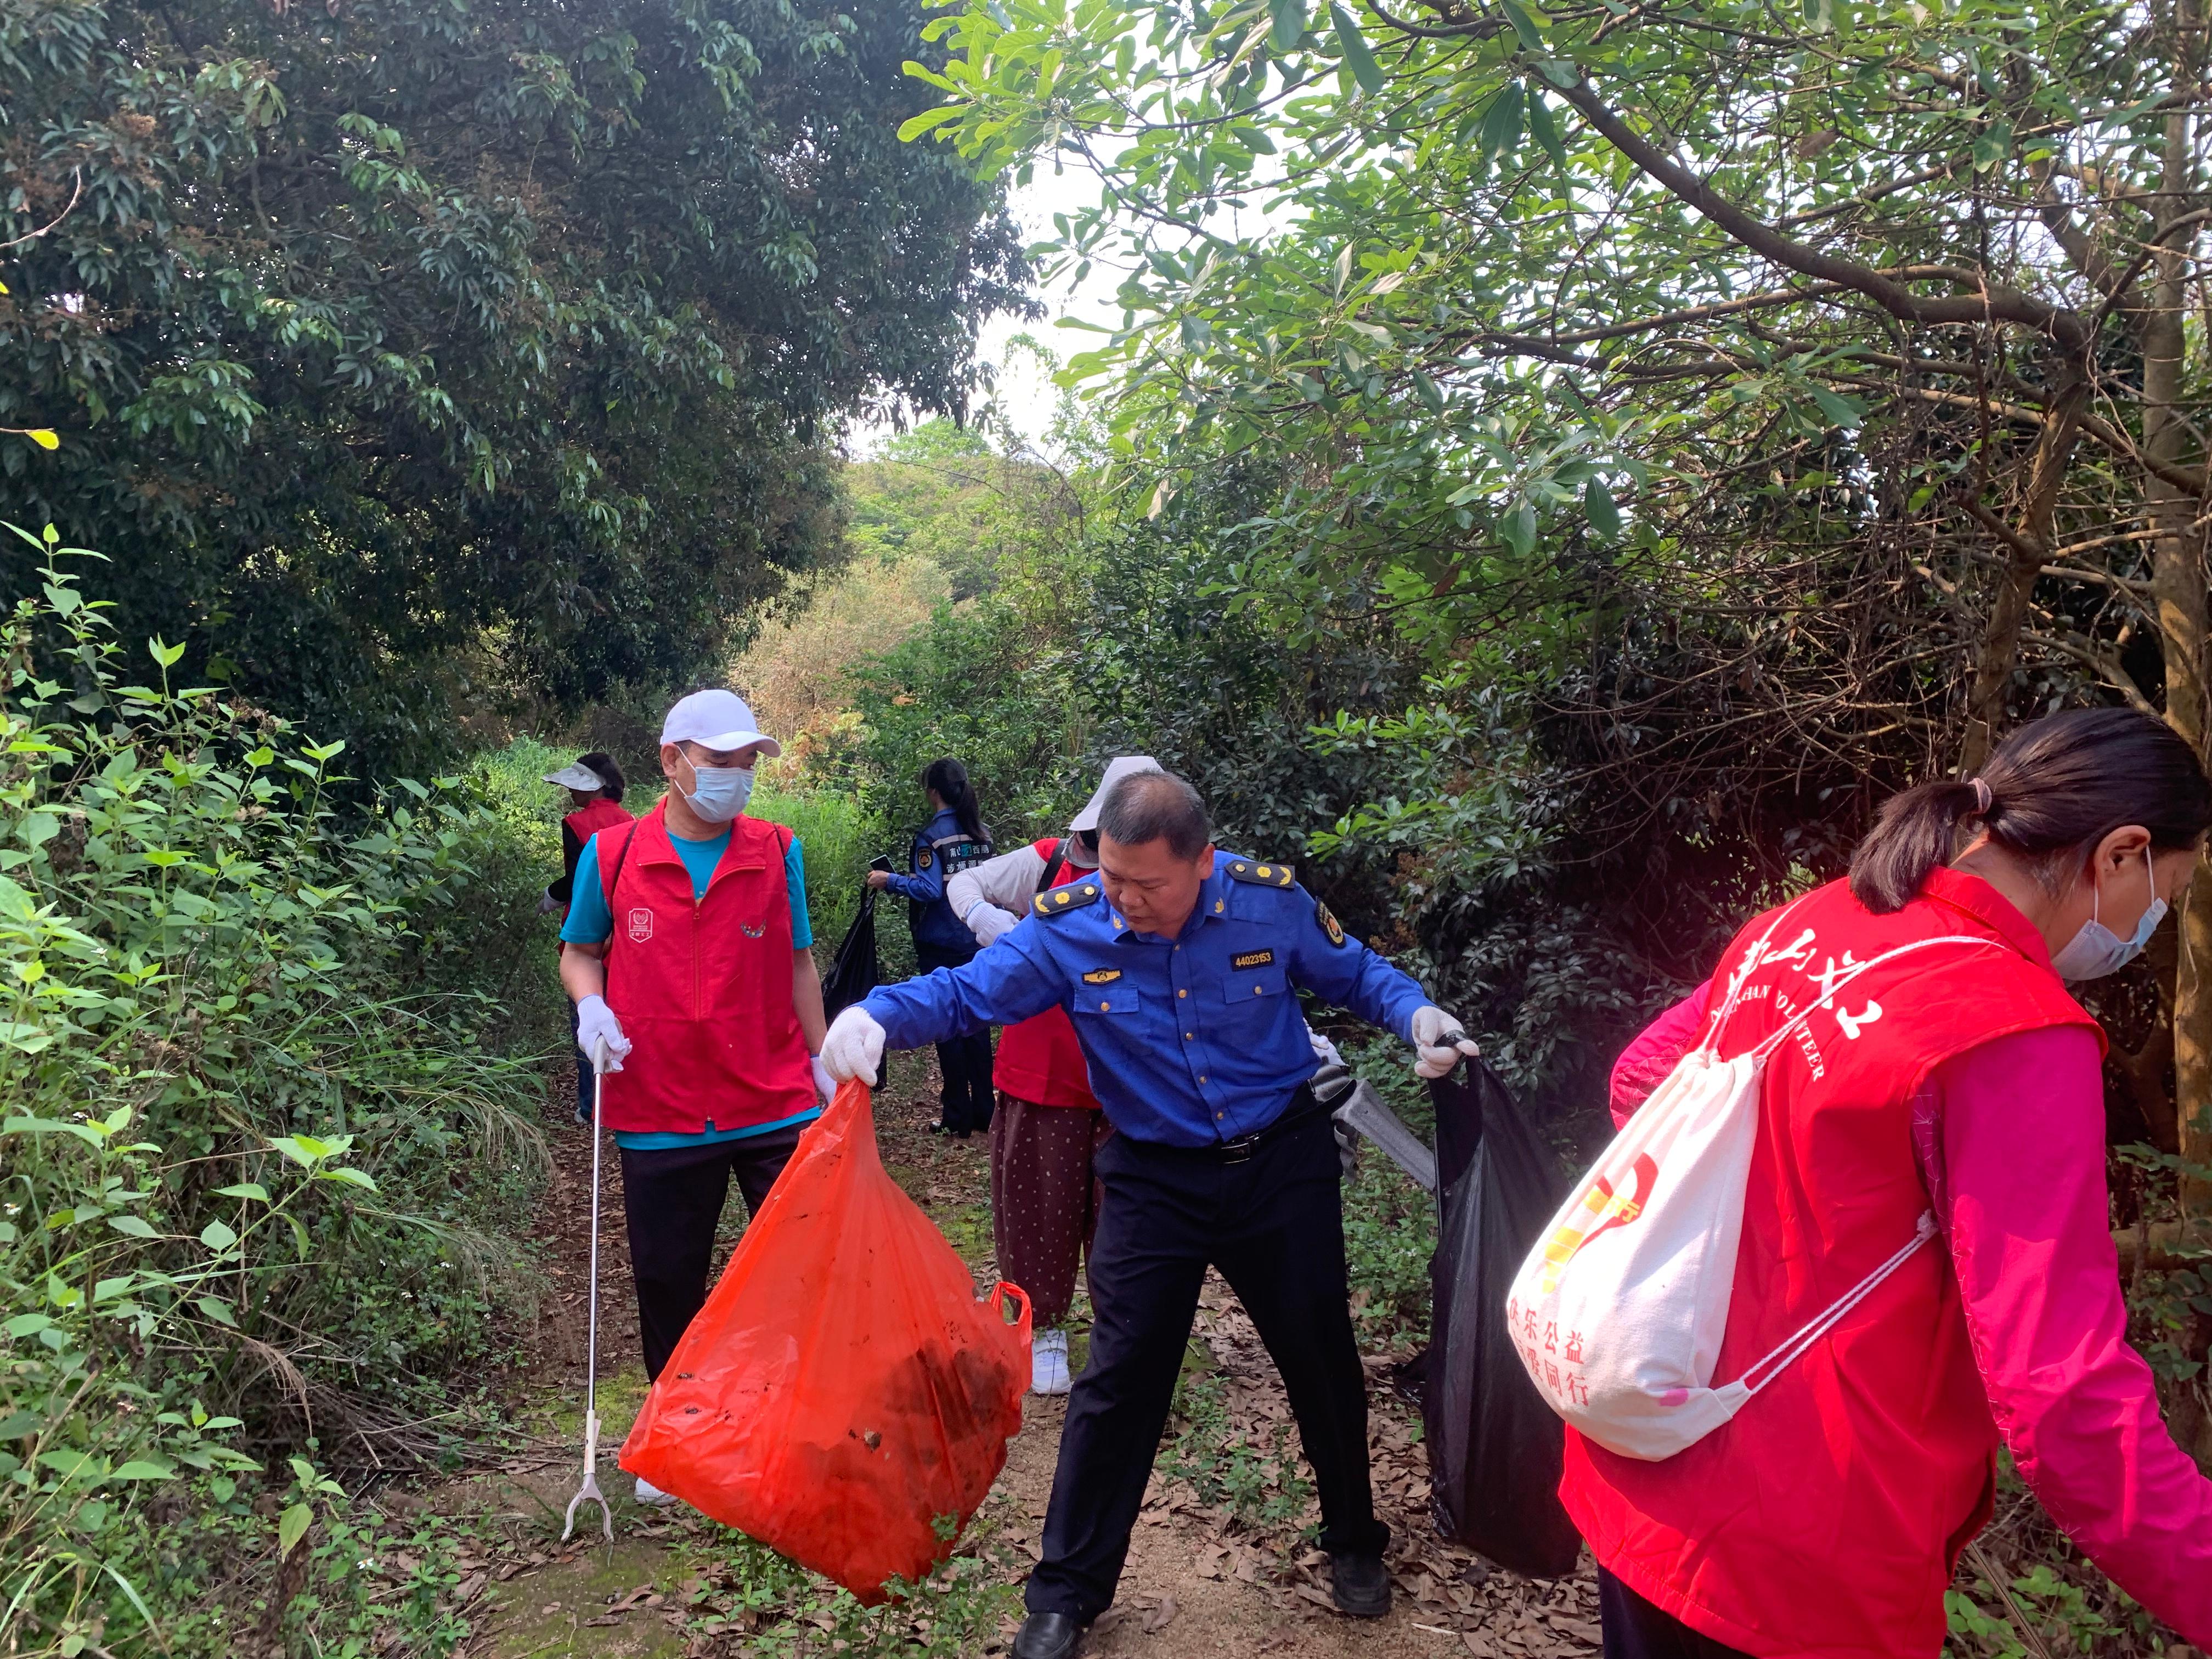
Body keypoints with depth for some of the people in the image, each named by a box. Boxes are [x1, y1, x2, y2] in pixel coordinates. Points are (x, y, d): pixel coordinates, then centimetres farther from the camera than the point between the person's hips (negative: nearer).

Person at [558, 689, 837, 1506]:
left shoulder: (777, 851, 0)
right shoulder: (611, 854, -3)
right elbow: (579, 950, 10)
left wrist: (821, 1061, 8)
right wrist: (591, 1004, -10)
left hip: (776, 1106, 0)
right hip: (660, 1114, 0)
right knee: (666, 1283, 14)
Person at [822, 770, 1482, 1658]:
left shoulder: (1271, 899, -16)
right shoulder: (1065, 926, -18)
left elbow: (1356, 974, 1)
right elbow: (965, 991, -15)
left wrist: (1418, 1014, -17)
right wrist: (879, 1013, -34)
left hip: (1282, 1163, 1)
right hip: (1154, 1178, -1)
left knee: (1322, 1358, 14)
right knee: (1119, 1377, 1)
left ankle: (1354, 1543, 41)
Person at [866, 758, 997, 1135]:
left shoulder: (931, 836, -13)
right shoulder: (982, 833, 6)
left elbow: (930, 890, -20)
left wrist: (891, 880, -10)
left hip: (940, 945, -6)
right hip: (977, 940, 6)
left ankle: (958, 1117, 8)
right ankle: (983, 1111, 18)